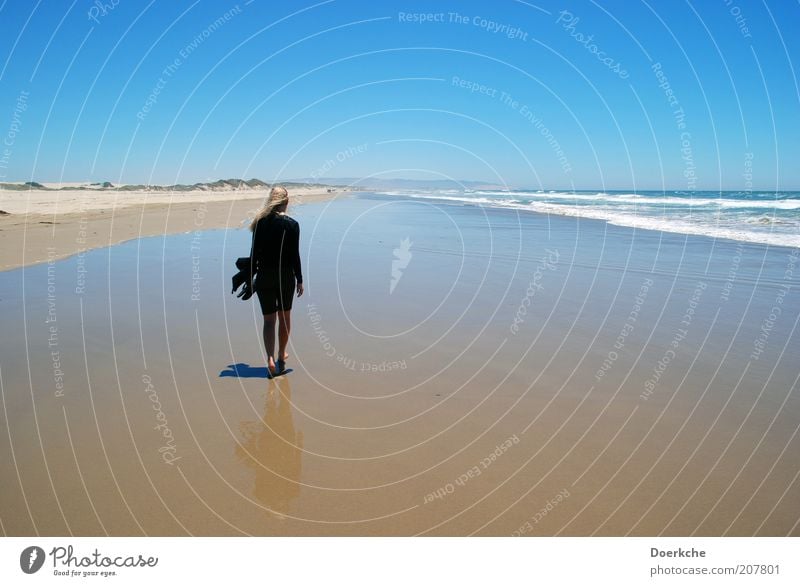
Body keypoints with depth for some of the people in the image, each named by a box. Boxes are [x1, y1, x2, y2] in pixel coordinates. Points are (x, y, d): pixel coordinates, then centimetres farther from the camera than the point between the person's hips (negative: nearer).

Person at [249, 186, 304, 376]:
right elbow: (294, 255, -8)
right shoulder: (291, 224, -8)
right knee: (284, 316, 16)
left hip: (264, 277, 1)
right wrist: (299, 280, 1)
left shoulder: (260, 221, -1)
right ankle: (281, 356, 29)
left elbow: (254, 253, 0)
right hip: (285, 276, -1)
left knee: (268, 319, 6)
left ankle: (270, 358, -11)